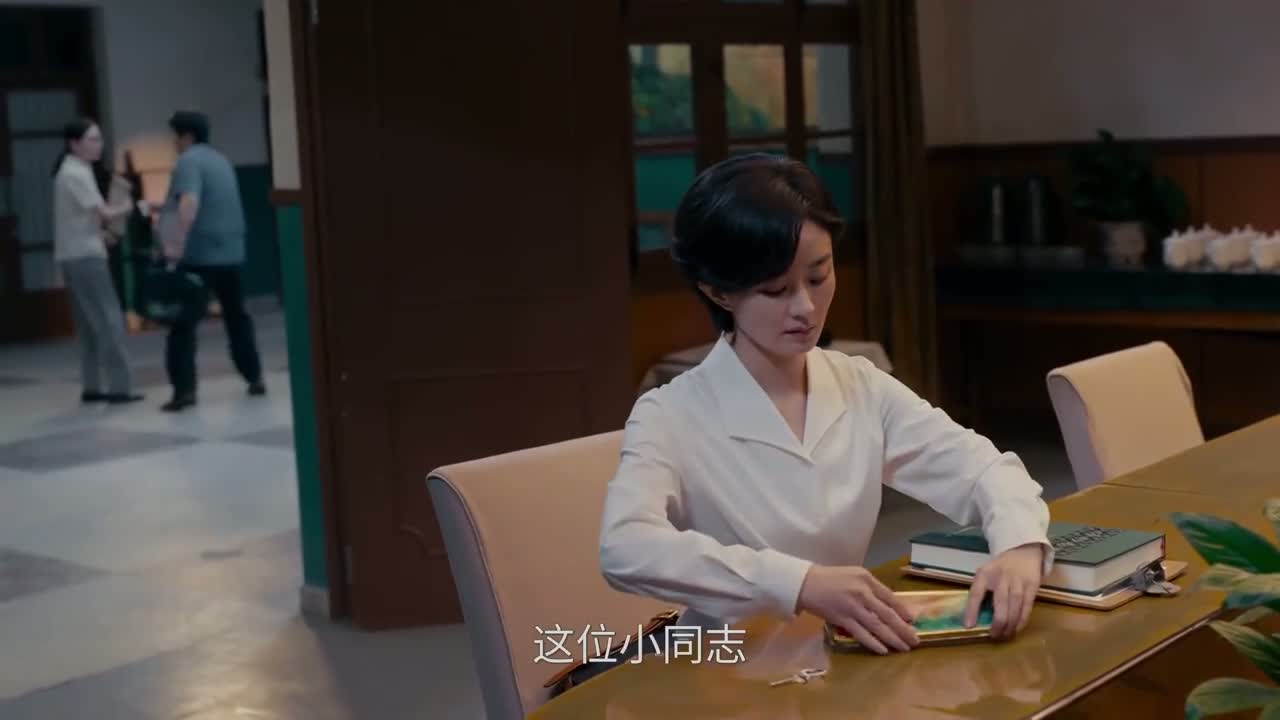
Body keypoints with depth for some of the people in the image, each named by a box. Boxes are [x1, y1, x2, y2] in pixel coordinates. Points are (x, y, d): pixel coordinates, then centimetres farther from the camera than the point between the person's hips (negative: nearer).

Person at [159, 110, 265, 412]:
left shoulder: (189, 161, -9)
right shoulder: (221, 160, 18)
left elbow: (190, 203, -26)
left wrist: (177, 243, -33)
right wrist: (164, 206, 41)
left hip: (200, 255, -8)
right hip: (231, 252, 8)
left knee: (183, 322, -6)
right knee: (237, 317, 20)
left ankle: (184, 390, -13)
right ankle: (255, 378, 23)